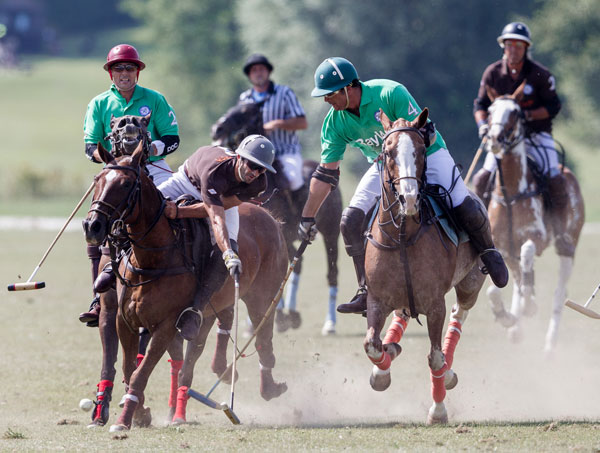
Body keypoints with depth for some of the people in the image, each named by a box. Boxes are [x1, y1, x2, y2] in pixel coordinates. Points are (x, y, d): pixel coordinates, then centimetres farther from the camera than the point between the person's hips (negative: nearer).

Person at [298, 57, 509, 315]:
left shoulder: (390, 94, -28)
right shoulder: (335, 122, -13)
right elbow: (326, 173, -6)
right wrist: (307, 217, -6)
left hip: (426, 155, -4)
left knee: (465, 209, -20)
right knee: (351, 221, -13)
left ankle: (488, 252, 12)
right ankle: (367, 292, -4)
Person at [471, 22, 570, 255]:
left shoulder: (540, 74, -8)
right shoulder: (493, 73, -2)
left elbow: (553, 106, -6)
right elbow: (480, 104, 4)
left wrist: (528, 115, -22)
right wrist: (482, 123, -17)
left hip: (537, 134, -2)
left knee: (555, 180, -20)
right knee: (482, 179, -14)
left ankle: (560, 233, -6)